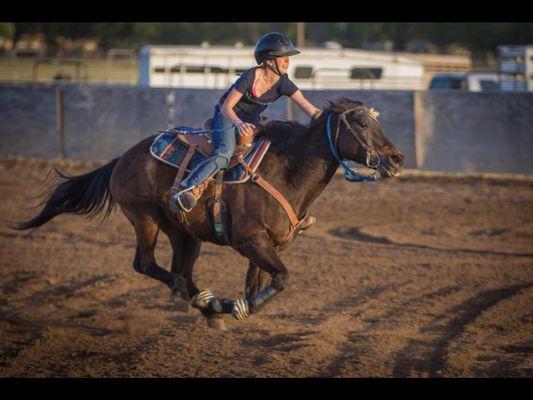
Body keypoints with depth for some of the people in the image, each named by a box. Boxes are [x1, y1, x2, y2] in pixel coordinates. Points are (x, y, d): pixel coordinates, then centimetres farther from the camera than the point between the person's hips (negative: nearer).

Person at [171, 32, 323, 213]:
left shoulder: (283, 83, -10)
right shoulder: (251, 77, -25)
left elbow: (308, 107, -13)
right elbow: (226, 107, -26)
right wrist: (239, 124, -46)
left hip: (251, 122, 7)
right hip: (227, 117, -7)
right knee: (224, 155, -32)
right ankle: (184, 190, -41)